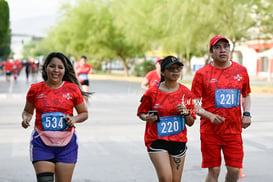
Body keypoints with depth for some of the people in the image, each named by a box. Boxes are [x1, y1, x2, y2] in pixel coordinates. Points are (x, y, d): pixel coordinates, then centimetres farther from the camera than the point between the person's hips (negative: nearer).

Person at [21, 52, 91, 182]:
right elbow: (28, 111, 15)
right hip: (42, 143, 0)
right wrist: (26, 118, -7)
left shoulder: (73, 89, 1)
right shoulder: (35, 89, 2)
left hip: (66, 144, 1)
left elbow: (84, 113, 10)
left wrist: (74, 119, -11)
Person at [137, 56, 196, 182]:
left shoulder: (186, 93, 3)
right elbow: (141, 112, 8)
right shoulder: (152, 92, -5)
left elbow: (190, 123, 8)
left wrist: (186, 112, -12)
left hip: (178, 140, 3)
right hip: (156, 140, -3)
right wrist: (147, 118, -13)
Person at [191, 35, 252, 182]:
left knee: (234, 170, 2)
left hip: (234, 130, 2)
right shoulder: (201, 73, -2)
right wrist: (210, 116, -19)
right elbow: (194, 104, -3)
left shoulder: (241, 70, 7)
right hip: (210, 130, -2)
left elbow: (246, 95, 21)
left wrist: (247, 114, 3)